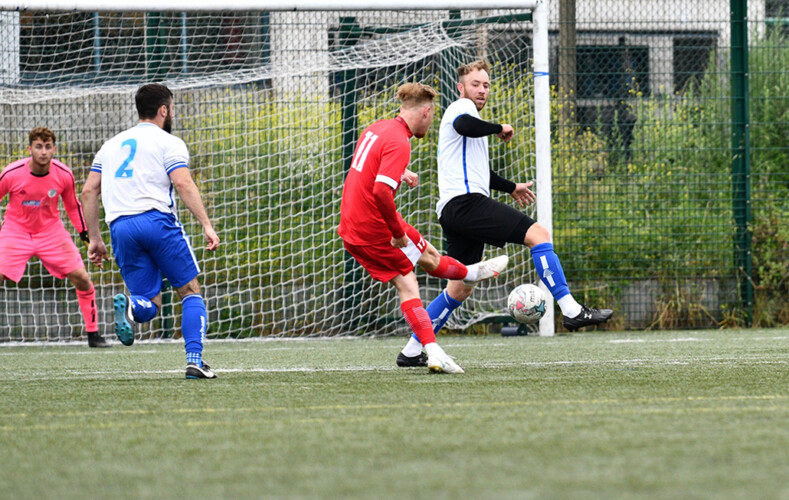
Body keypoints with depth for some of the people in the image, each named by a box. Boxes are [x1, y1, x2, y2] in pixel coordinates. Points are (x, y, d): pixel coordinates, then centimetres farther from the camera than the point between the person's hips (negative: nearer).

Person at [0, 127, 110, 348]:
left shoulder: (64, 175, -12)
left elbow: (73, 205, 7)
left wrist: (84, 232, 8)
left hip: (51, 231, 2)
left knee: (82, 278, -6)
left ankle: (93, 334, 8)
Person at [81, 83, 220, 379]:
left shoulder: (111, 145, 23)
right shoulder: (168, 143, 6)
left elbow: (88, 192, 19)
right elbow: (183, 184, -9)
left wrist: (94, 239, 22)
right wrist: (207, 225, -13)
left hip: (120, 227, 5)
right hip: (157, 220, -4)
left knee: (151, 304, 8)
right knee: (191, 291, 8)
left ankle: (129, 306, -29)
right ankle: (194, 360, -7)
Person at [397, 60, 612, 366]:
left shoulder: (467, 113, 31)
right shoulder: (462, 107, -1)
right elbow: (464, 125, -28)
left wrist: (511, 187, 54)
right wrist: (500, 129, -13)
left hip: (454, 212, 11)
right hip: (466, 201, -11)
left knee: (460, 288, 14)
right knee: (538, 234, -16)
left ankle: (411, 351, 14)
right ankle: (571, 311, -23)